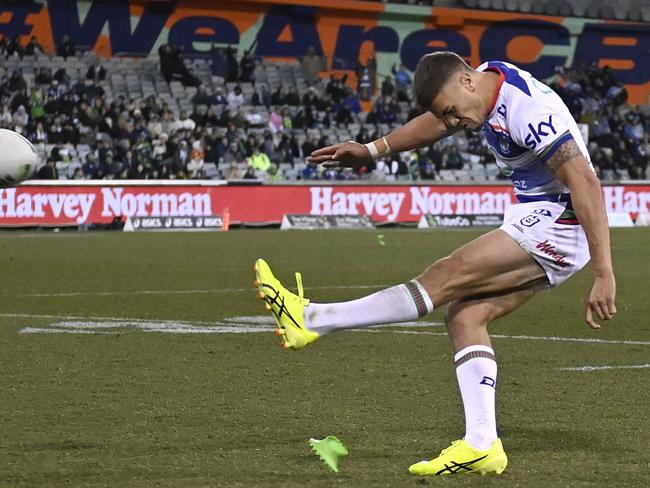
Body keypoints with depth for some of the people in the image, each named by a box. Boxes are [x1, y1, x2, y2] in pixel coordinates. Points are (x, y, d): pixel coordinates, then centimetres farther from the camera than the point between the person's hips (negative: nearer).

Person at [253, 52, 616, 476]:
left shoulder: (529, 111, -25)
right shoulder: (486, 81, 4)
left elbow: (586, 182, -29)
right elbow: (435, 121, 25)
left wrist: (604, 275, -32)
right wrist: (374, 151, 29)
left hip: (557, 225, -10)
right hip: (537, 222, 10)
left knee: (446, 279, -12)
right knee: (466, 316, 0)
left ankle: (310, 319, -9)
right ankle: (481, 445, -5)